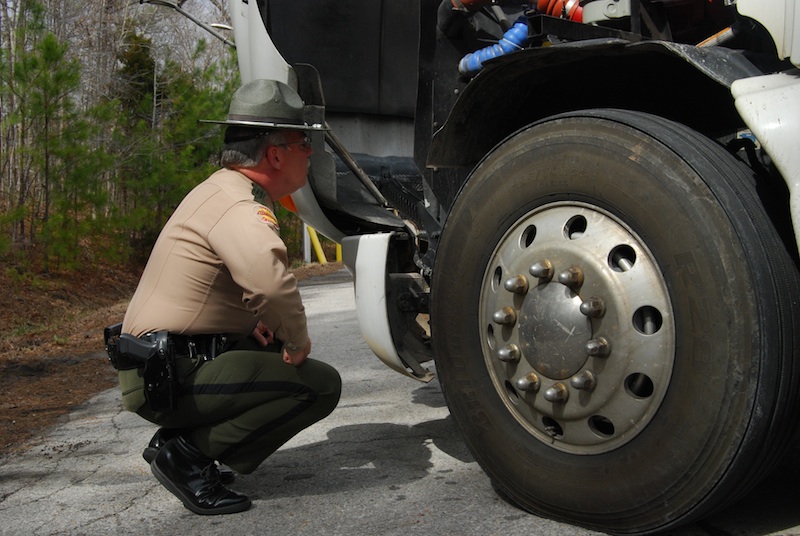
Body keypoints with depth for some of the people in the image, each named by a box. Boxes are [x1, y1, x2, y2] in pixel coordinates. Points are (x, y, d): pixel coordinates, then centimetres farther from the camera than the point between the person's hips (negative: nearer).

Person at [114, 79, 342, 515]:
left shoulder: (222, 187, 14)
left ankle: (179, 442, 15)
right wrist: (298, 340, -22)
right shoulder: (239, 208, -20)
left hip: (155, 363, 10)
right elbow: (270, 278, -41)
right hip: (168, 377, -10)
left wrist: (254, 318, 11)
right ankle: (189, 455, -8)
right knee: (320, 384, -13)